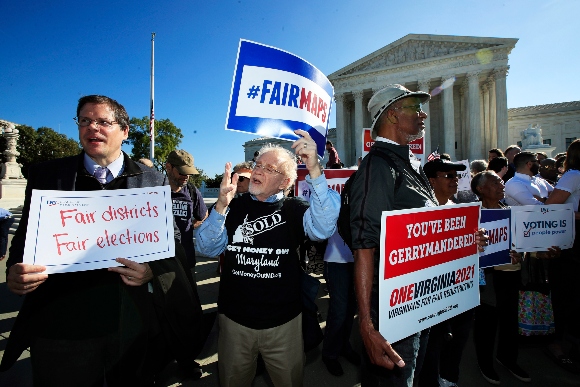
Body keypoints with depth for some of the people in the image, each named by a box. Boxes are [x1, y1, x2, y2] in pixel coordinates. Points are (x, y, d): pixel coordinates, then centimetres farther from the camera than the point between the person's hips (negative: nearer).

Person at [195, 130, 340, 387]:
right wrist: (221, 206, -28)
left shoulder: (294, 209, -7)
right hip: (234, 319, 2)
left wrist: (314, 170, -37)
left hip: (283, 321, -1)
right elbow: (208, 248, -11)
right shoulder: (234, 206, -2)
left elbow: (323, 229, -27)